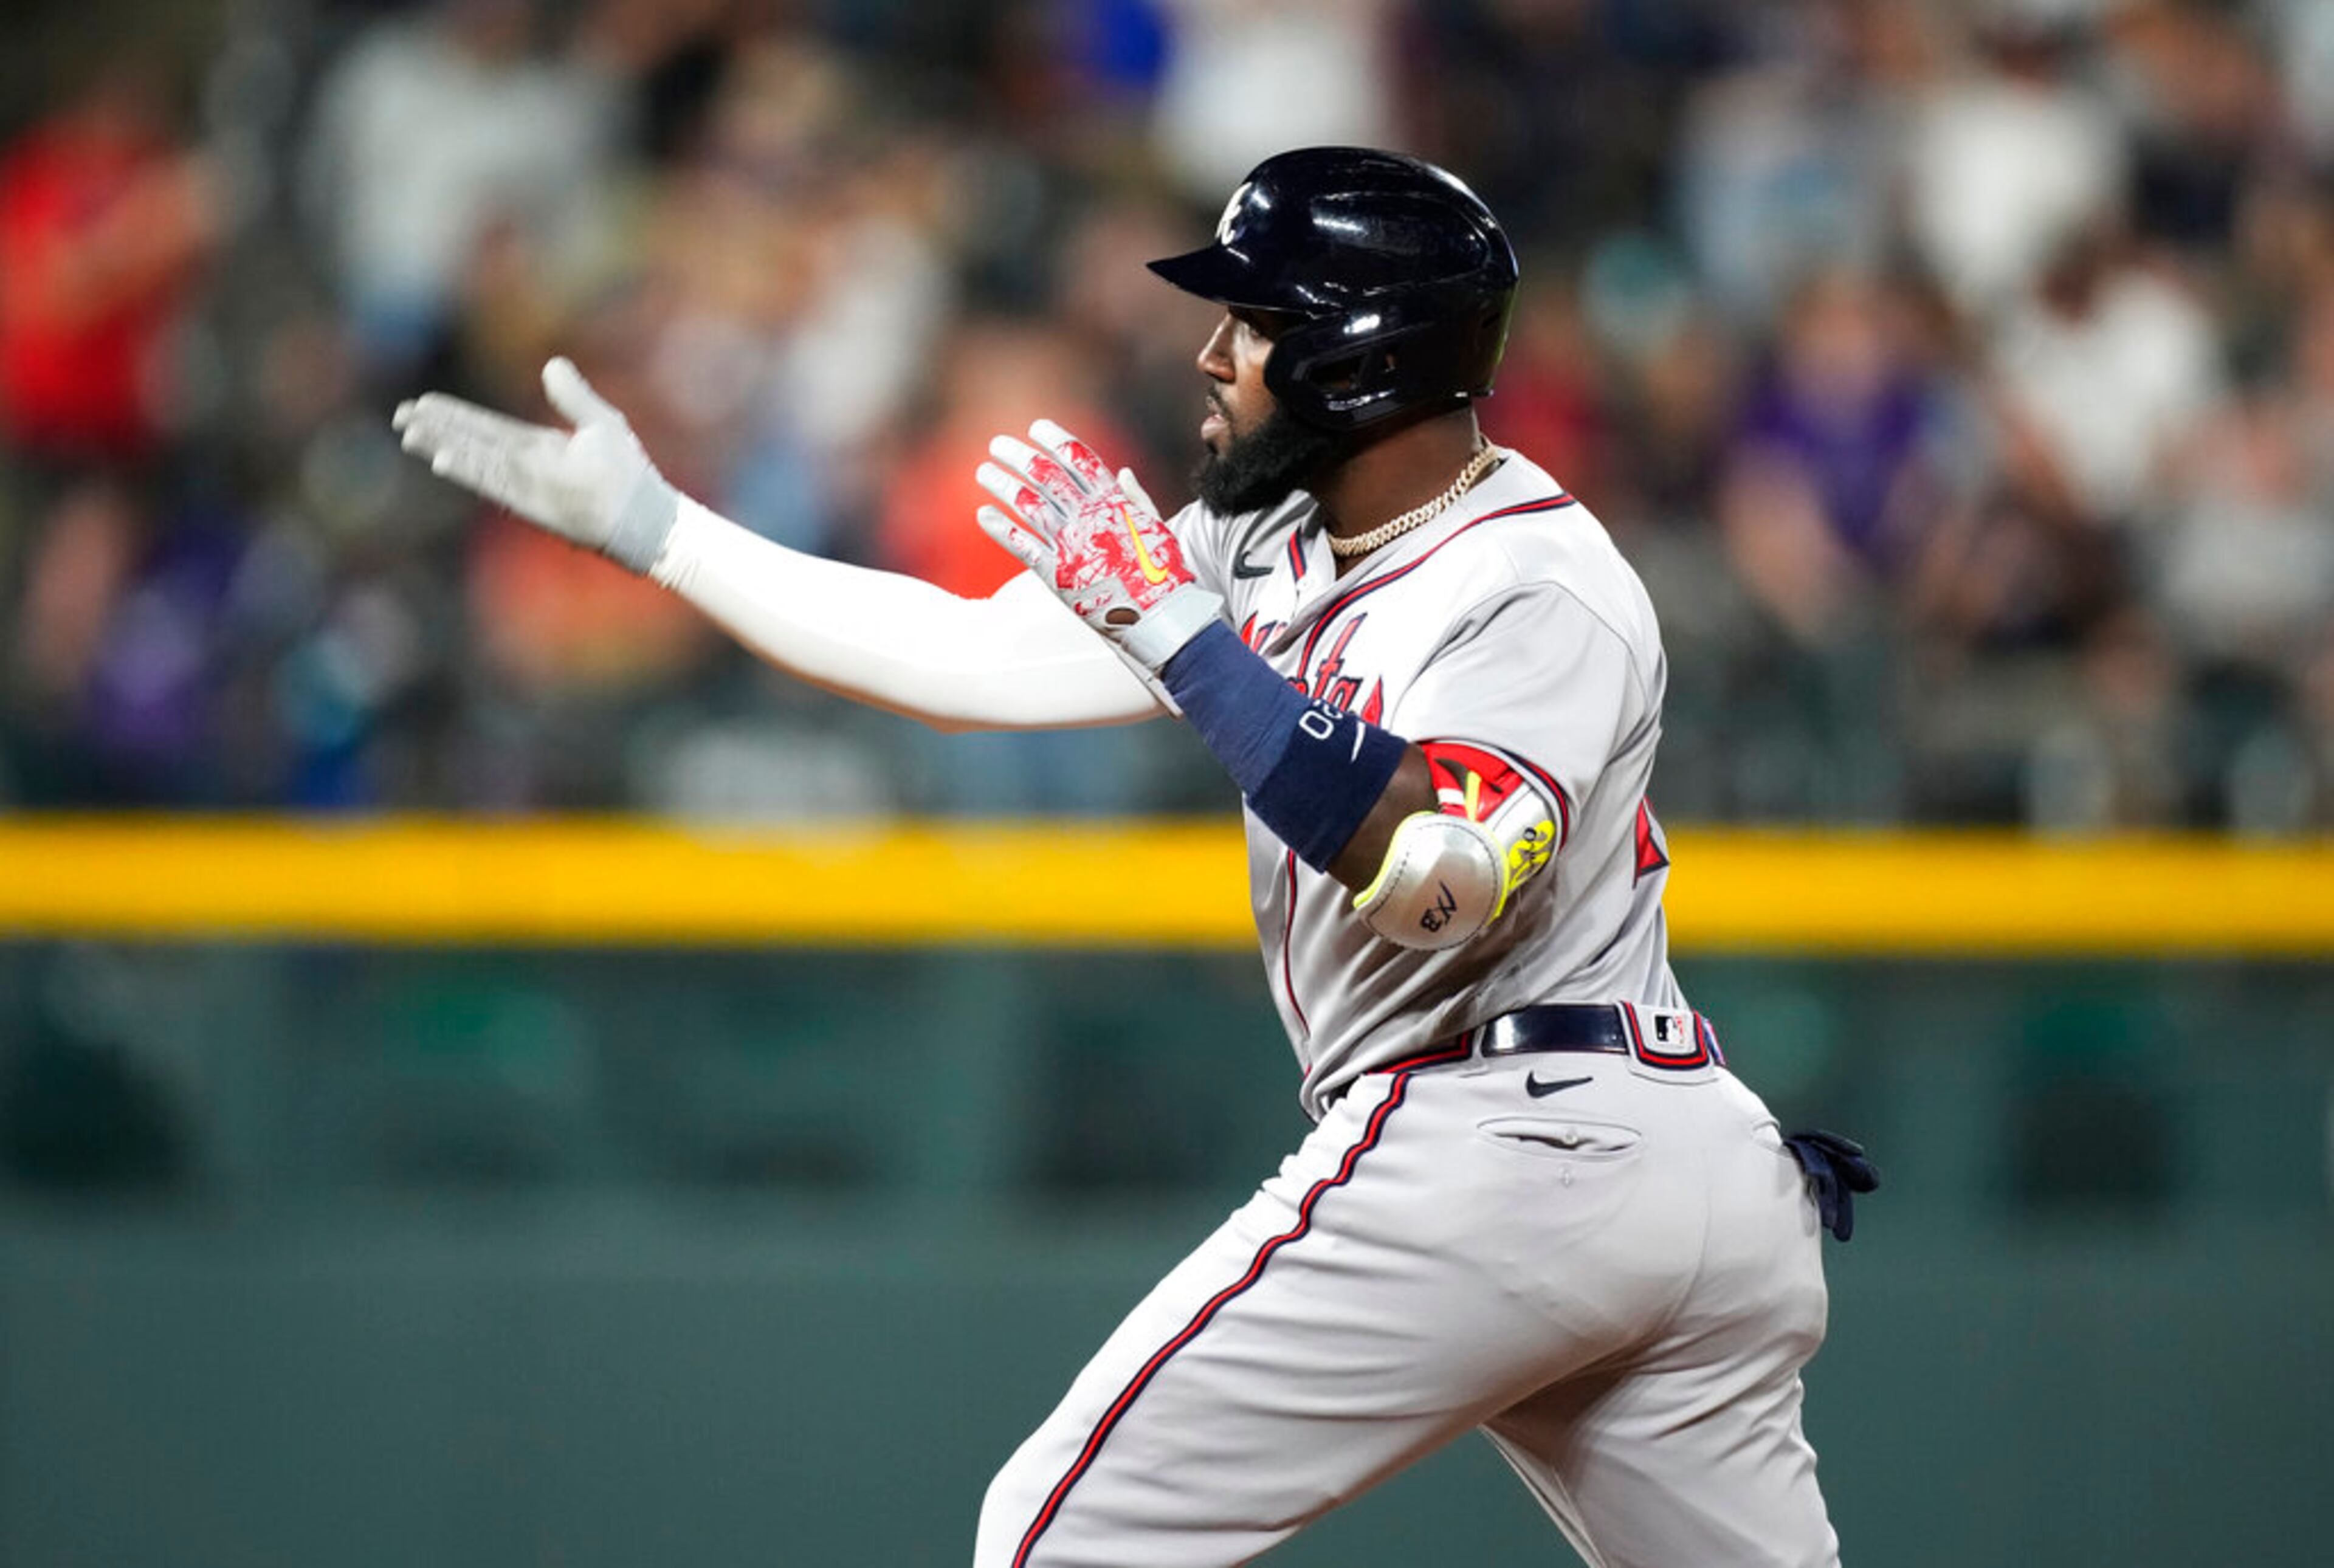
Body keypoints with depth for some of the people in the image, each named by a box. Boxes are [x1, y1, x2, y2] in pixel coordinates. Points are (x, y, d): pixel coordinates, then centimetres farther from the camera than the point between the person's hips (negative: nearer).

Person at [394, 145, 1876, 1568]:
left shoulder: (1542, 588, -12)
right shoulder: (1268, 548, 13)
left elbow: (1433, 884, -28)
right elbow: (979, 659, 14)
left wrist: (1179, 627, -25)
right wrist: (657, 528, 15)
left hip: (1469, 1154, -9)